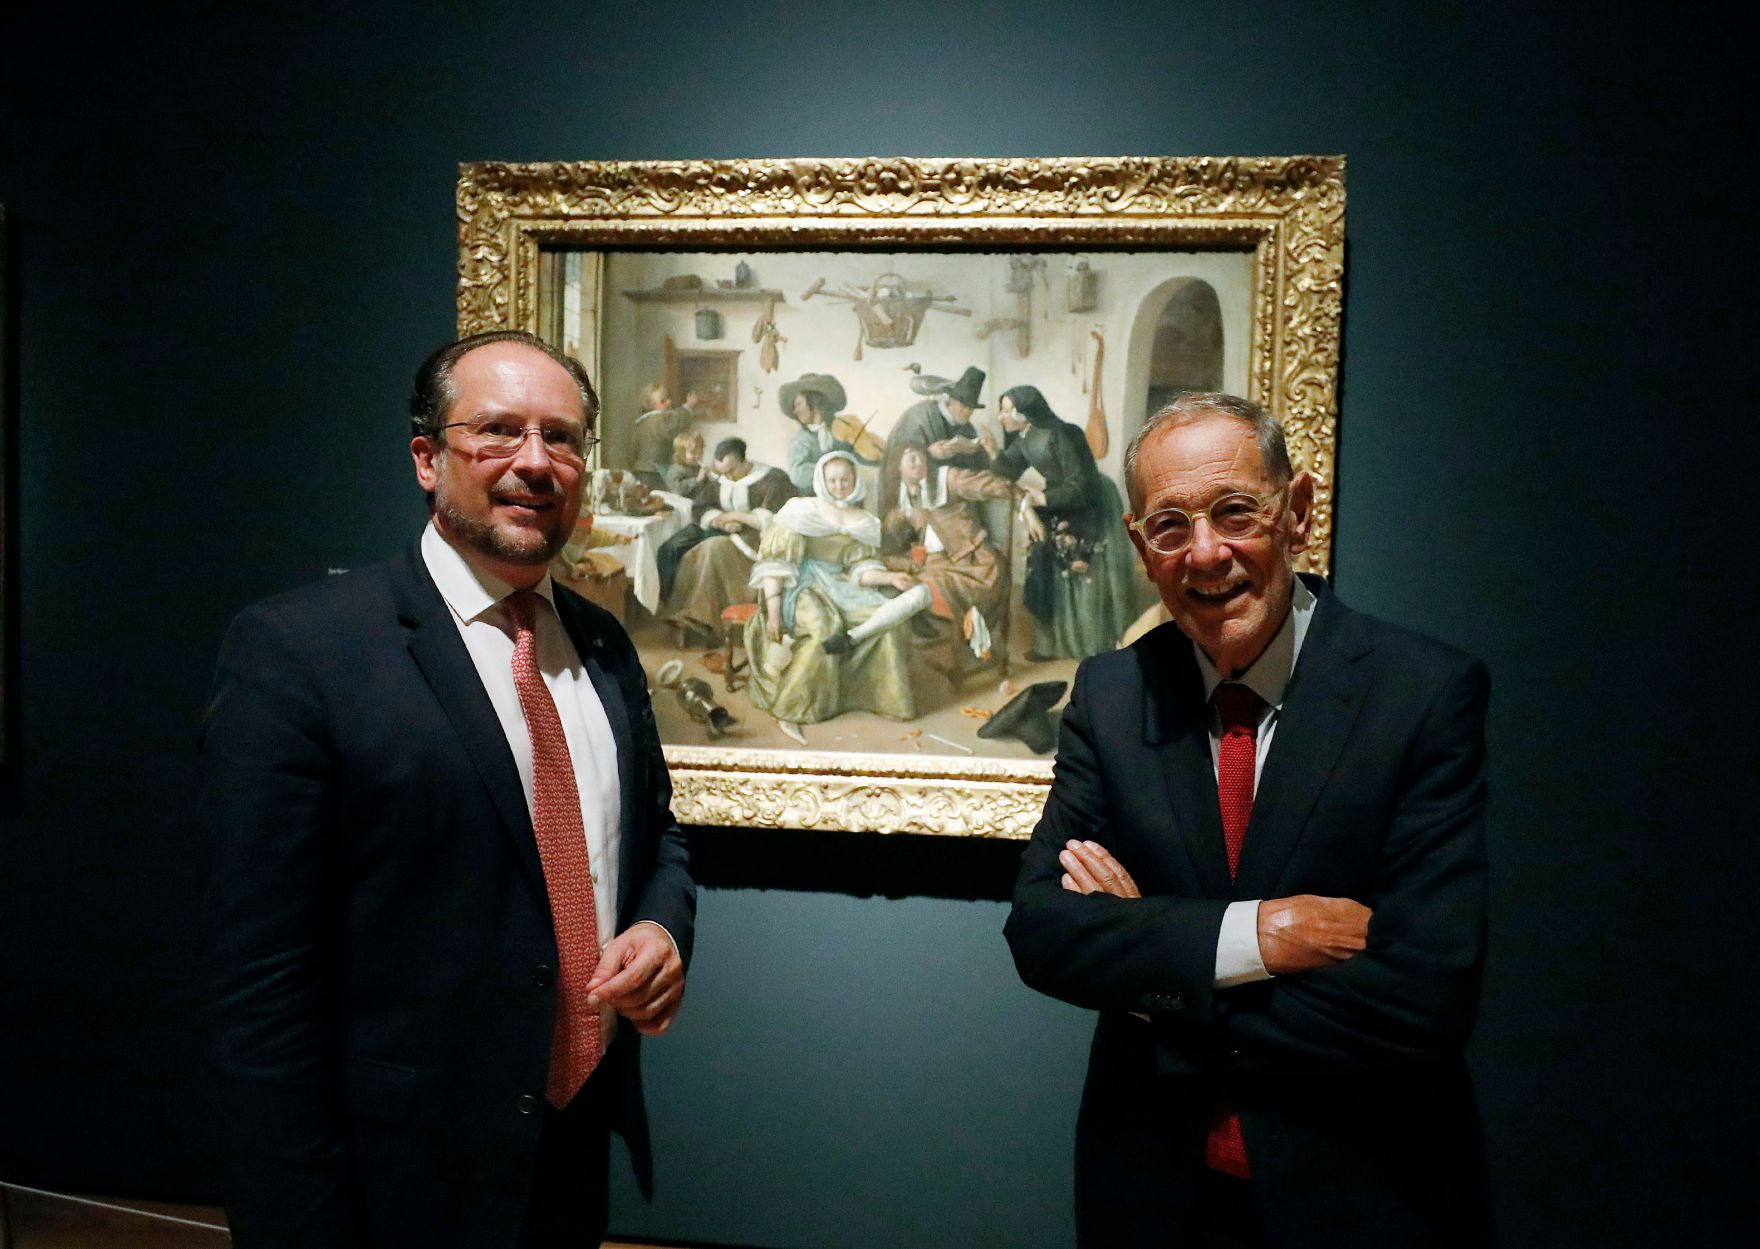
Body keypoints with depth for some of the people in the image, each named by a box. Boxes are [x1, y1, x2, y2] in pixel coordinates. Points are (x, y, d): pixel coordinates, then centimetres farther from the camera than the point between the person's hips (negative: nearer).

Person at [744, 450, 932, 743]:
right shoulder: (800, 510, 1)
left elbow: (861, 569, 5)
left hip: (840, 587, 4)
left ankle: (851, 637, -38)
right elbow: (775, 560, -6)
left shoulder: (864, 522, 14)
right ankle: (789, 713, -31)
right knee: (823, 625, -38)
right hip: (801, 584, -4)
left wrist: (890, 578, -17)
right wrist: (773, 609, -18)